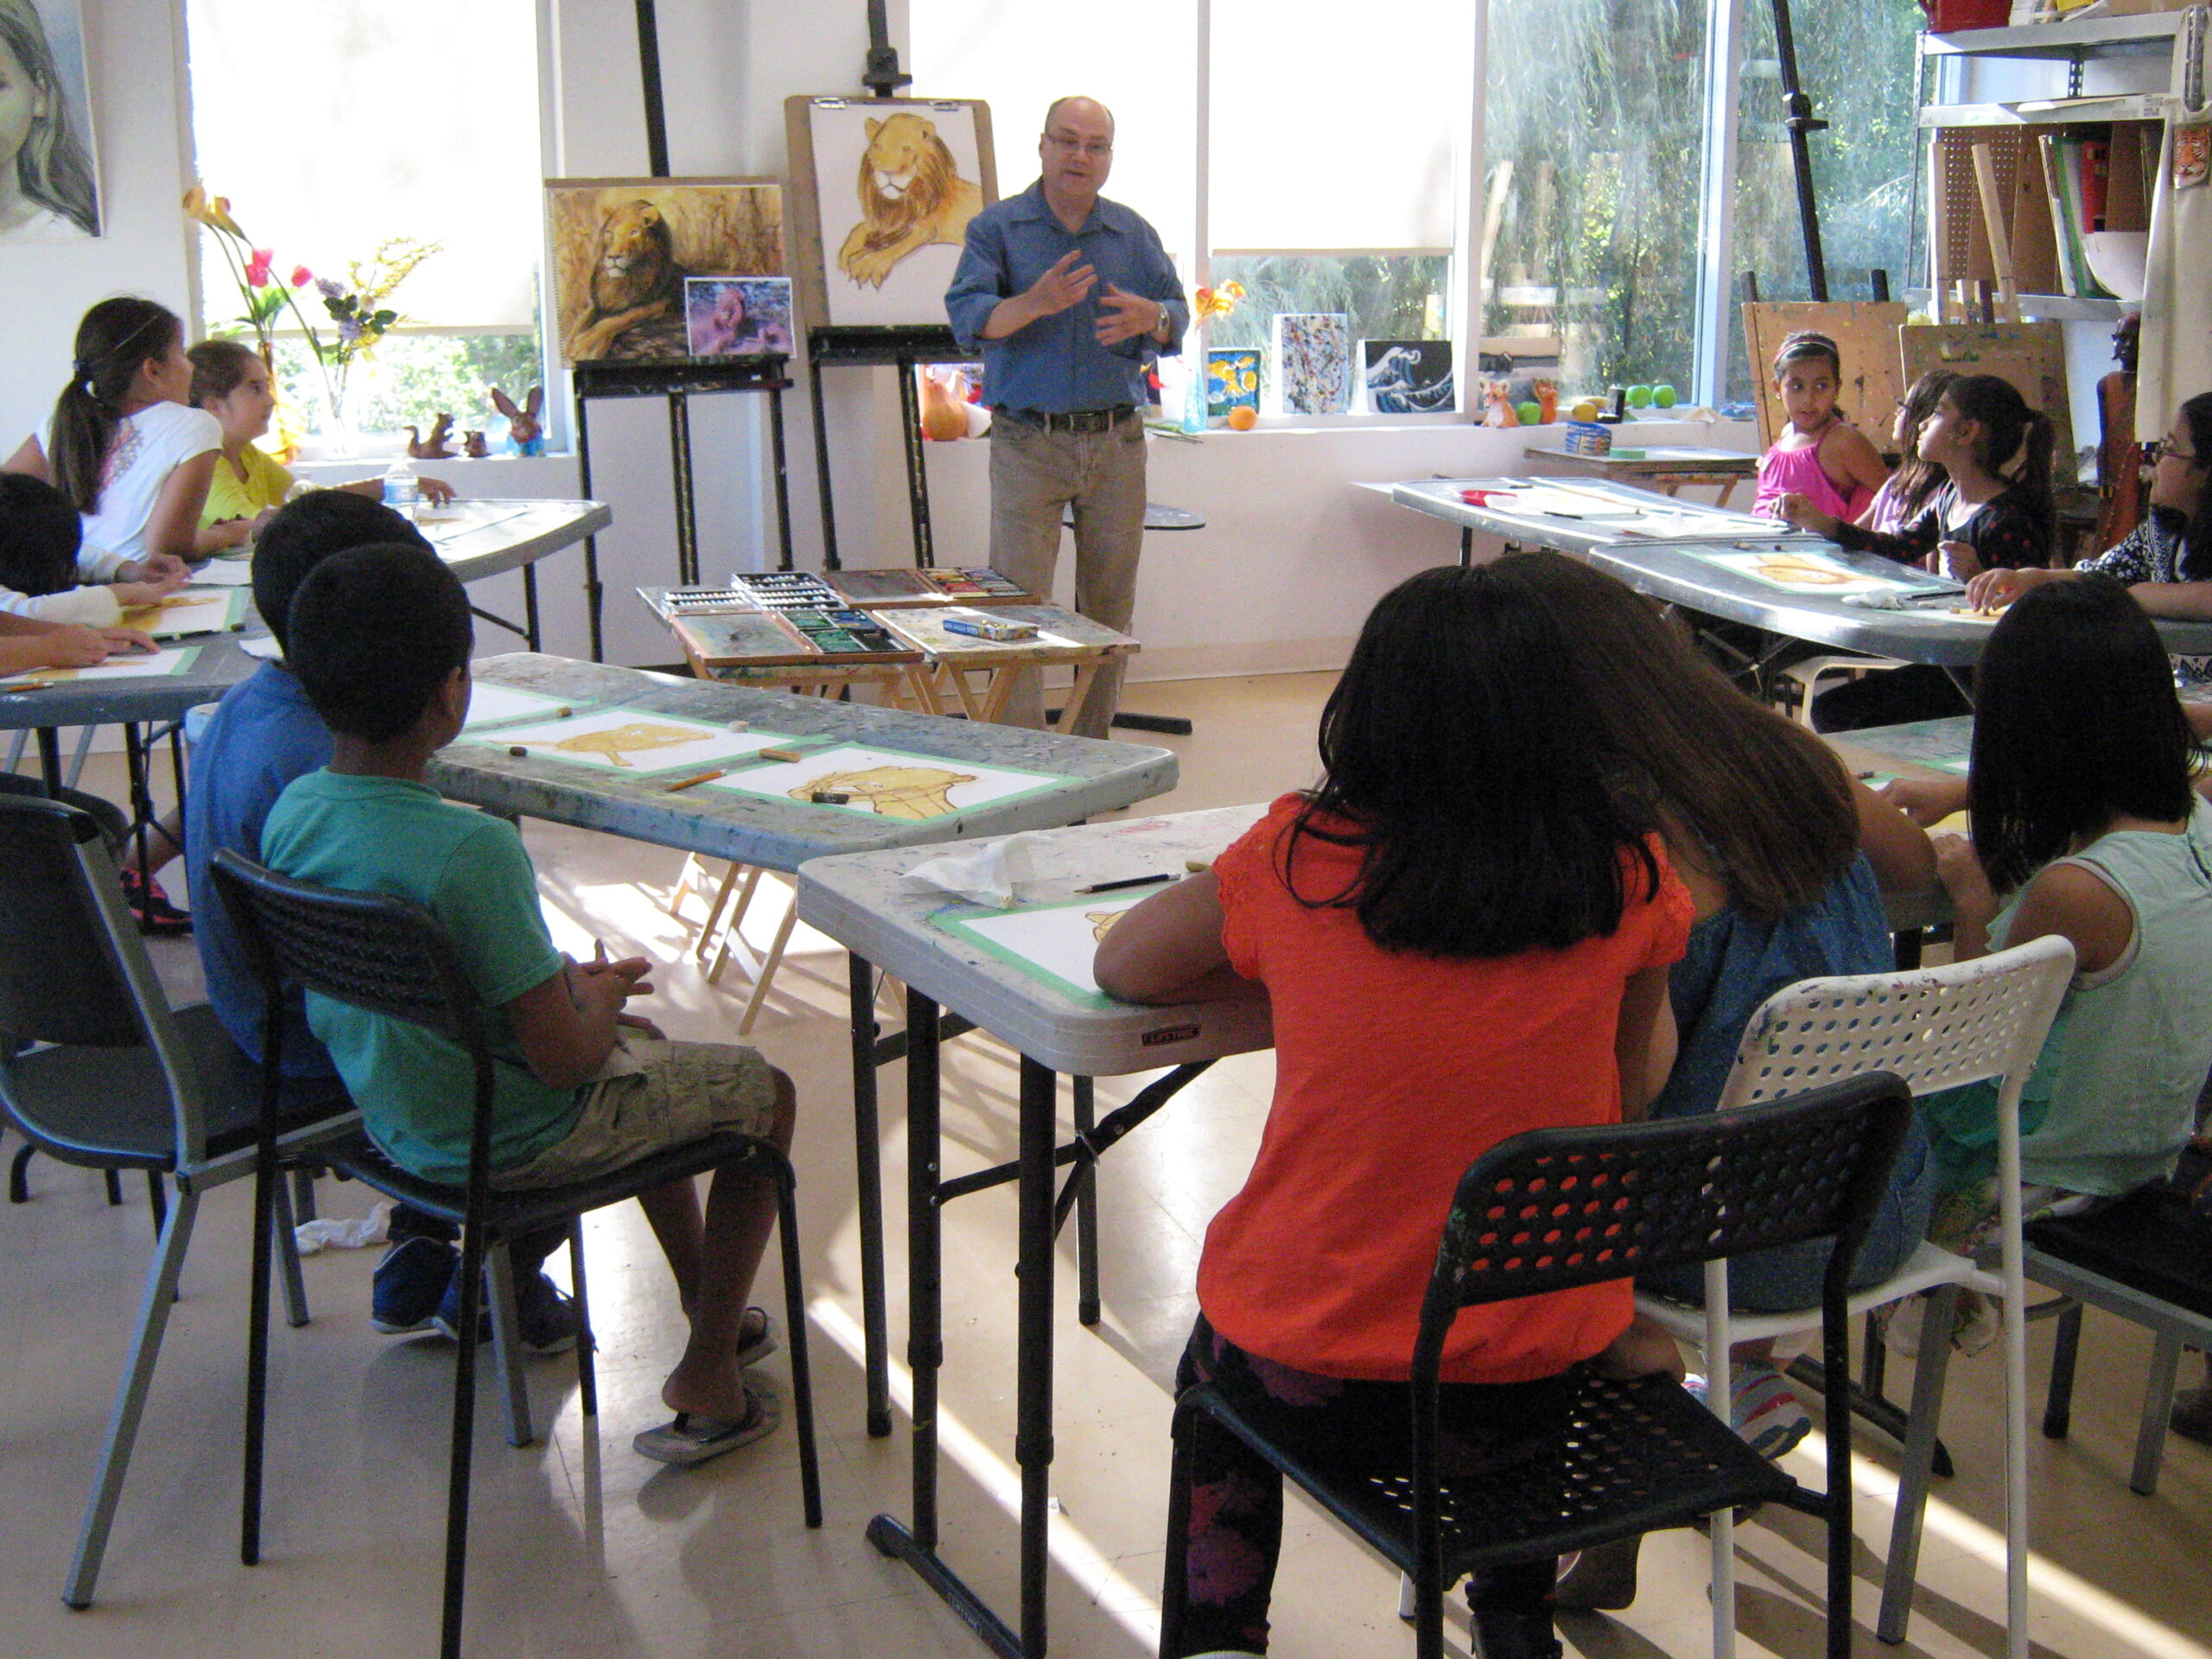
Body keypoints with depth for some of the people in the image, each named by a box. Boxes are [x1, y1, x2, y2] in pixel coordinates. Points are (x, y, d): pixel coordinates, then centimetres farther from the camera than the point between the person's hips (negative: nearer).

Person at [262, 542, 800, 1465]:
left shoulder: (291, 814, -8)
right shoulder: (470, 850, -33)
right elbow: (562, 1058, -27)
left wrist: (567, 984, 7)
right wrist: (599, 996, -5)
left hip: (391, 1116, 8)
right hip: (509, 1144, -8)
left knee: (643, 1045, 33)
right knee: (765, 1093, 13)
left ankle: (705, 1304, 45)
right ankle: (708, 1375, 17)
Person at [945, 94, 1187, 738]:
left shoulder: (1134, 233, 11)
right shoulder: (997, 228, 1)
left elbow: (1177, 316, 4)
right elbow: (968, 317, -12)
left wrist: (1149, 316, -20)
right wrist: (1034, 304, -32)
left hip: (1116, 442, 3)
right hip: (1027, 443, -3)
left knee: (1110, 606, 7)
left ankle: (1092, 749, 18)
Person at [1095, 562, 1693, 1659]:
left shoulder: (1302, 857, -12)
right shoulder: (1626, 870, -10)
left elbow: (1121, 968, 3)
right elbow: (1633, 1087, 3)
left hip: (1309, 1372, -1)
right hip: (1532, 1384, 2)